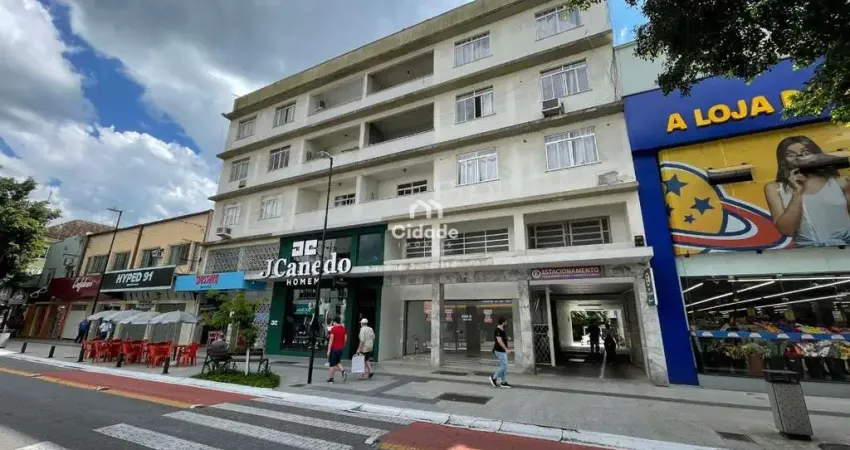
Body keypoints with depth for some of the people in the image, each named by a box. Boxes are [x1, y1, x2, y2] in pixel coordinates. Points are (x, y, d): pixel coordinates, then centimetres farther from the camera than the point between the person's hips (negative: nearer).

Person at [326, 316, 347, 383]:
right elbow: (345, 339, 8)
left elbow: (331, 340, -15)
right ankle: (343, 371, -4)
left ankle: (330, 378, 13)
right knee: (338, 362, 19)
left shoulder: (333, 328, -12)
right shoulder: (343, 328, 5)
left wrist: (328, 350, -13)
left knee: (332, 364, 7)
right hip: (341, 348, 5)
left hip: (334, 348, -5)